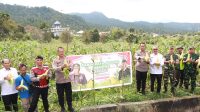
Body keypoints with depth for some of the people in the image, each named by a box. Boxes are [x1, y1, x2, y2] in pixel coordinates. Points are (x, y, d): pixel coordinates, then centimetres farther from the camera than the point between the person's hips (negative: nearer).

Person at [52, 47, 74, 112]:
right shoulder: (55, 60, 0)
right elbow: (55, 69, -16)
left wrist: (69, 67, -24)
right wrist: (62, 67, -34)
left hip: (67, 80, 1)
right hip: (59, 81, -1)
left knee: (69, 94, 8)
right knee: (60, 95, 8)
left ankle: (70, 107, 23)